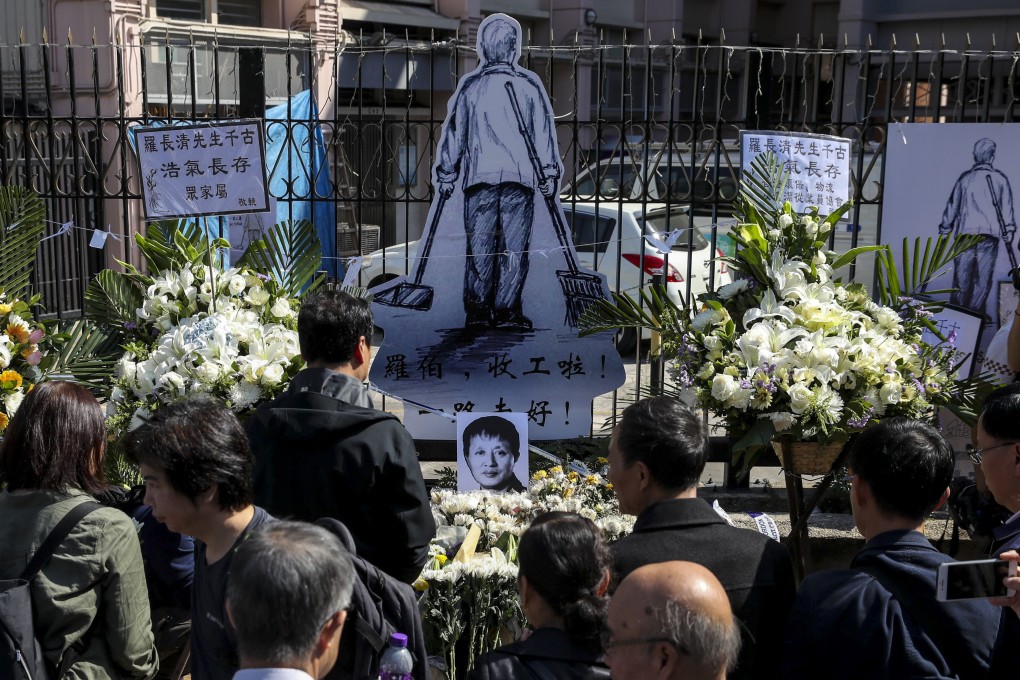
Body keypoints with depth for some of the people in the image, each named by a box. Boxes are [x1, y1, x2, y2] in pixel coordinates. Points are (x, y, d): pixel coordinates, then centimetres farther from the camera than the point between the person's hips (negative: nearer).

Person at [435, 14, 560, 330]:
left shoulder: (470, 86, 4)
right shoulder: (529, 84, 3)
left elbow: (454, 132, 7)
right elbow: (544, 131, 6)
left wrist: (446, 174, 14)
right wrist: (549, 173, 12)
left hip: (479, 175, 1)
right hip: (520, 176, -1)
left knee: (479, 246, 5)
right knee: (514, 246, 2)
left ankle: (477, 310, 5)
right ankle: (506, 310, 1)